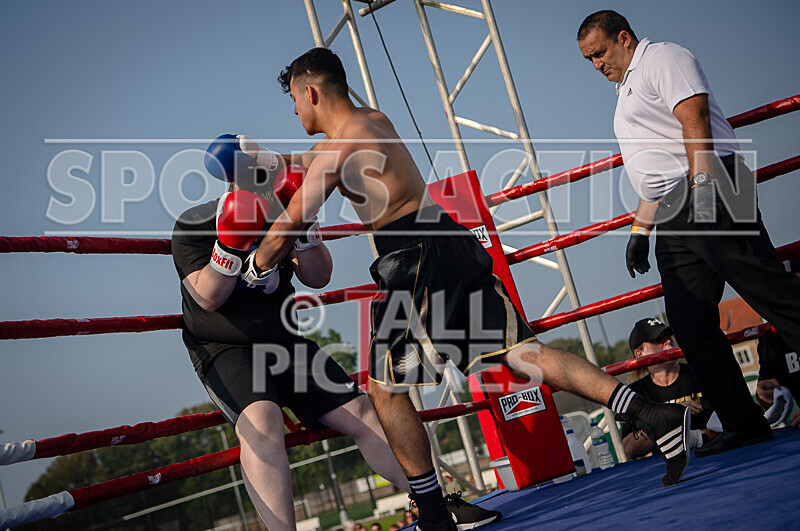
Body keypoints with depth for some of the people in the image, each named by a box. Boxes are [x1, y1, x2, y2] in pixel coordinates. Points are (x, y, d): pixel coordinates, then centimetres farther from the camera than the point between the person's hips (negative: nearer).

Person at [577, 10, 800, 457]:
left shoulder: (662, 58, 3)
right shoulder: (629, 89, 30)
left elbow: (695, 121, -13)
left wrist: (702, 184, -24)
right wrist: (640, 230, 26)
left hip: (710, 193, -9)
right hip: (675, 219, 9)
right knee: (690, 324, 1)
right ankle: (744, 425, 3)